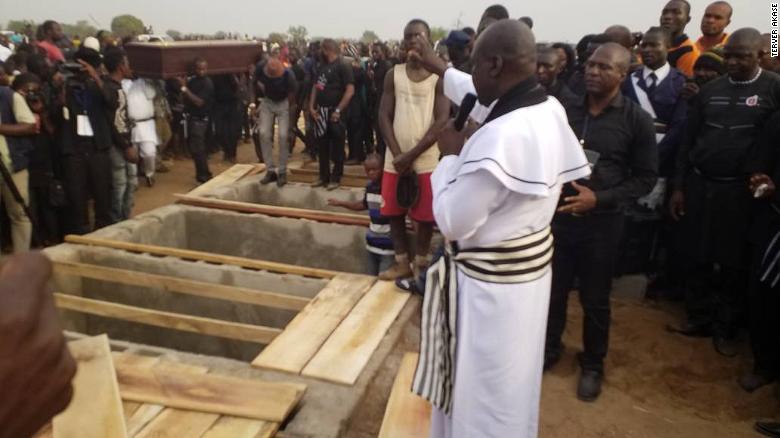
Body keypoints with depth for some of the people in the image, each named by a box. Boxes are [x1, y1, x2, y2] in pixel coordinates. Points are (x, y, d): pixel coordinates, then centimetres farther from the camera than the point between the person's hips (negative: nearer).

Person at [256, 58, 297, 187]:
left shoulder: (288, 75, -31)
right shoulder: (260, 68, -23)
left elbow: (292, 95, -17)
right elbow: (256, 81, 4)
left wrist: (290, 124, -12)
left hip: (284, 103, -3)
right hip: (267, 101, 3)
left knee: (283, 135, -12)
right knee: (264, 134, -7)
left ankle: (282, 172, 0)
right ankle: (270, 170, 2)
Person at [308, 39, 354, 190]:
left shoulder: (343, 66, -8)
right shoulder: (321, 66, 13)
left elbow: (350, 90, -15)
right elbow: (315, 87, 18)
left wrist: (338, 110, -19)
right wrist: (311, 107, 5)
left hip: (334, 112, -7)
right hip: (321, 111, 7)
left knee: (336, 147, 1)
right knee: (322, 146, 11)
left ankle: (336, 178, 10)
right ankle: (324, 176, 21)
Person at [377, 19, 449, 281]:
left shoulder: (440, 77, -3)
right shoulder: (393, 75, 5)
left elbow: (441, 121, -10)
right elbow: (384, 116, 1)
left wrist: (411, 155, -14)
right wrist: (398, 155, -11)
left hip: (426, 160, -3)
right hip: (395, 159, 3)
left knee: (425, 215, 4)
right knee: (394, 212, 9)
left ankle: (421, 265, 21)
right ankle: (402, 263, 23)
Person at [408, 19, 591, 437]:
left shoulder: (498, 139, -33)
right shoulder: (549, 110, -4)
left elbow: (452, 221, -23)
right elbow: (488, 104, 18)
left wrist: (449, 155, -10)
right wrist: (439, 68, 28)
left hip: (490, 280, -9)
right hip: (529, 263, 9)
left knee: (483, 391, 14)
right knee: (509, 380, 30)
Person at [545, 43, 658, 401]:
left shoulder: (636, 120, -6)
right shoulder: (567, 111, 2)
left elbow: (646, 177, -5)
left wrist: (600, 199, -18)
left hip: (602, 222, -2)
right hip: (558, 215, 3)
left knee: (595, 299, 12)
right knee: (553, 289, 13)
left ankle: (592, 364, 33)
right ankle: (550, 348, 37)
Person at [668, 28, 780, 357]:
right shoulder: (710, 90, 6)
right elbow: (688, 141, 8)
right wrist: (678, 187, 4)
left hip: (741, 191, -3)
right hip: (698, 185, 3)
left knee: (734, 264, 8)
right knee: (696, 258, 10)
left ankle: (725, 328, 24)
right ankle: (699, 318, 28)